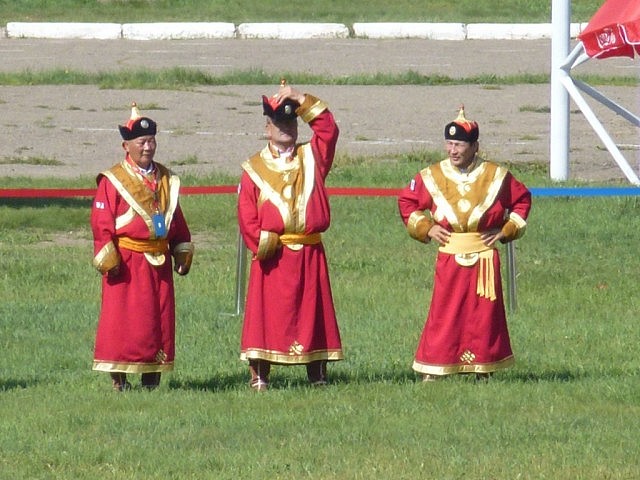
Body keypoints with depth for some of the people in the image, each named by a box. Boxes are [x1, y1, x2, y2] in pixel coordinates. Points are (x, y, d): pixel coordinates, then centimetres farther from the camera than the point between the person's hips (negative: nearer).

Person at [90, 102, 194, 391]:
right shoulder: (113, 180, -5)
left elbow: (176, 219, 18)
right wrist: (108, 257, -16)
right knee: (121, 317, -4)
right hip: (126, 261, -5)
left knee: (159, 318, 6)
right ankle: (119, 378, 0)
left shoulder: (166, 180, 13)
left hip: (159, 261, 5)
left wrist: (183, 253, 12)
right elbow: (101, 222, -9)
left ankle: (152, 376, 13)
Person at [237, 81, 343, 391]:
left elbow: (328, 130, -3)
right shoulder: (255, 168, 6)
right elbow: (247, 214, 0)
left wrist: (302, 100, -7)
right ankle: (259, 375, -2)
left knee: (312, 313, 4)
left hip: (309, 254, 2)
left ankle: (317, 374, 8)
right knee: (267, 314, -5)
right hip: (273, 257, -2)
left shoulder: (311, 158, 13)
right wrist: (261, 244, -13)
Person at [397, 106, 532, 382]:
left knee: (484, 314, 4)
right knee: (444, 315, -4)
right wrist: (425, 227, 2)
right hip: (449, 257, 0)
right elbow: (406, 202, 14)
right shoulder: (432, 177, 1)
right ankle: (432, 371, -1)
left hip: (485, 258, 0)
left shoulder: (496, 176, 0)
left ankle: (483, 370, 13)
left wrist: (507, 230, 3)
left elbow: (522, 200, 14)